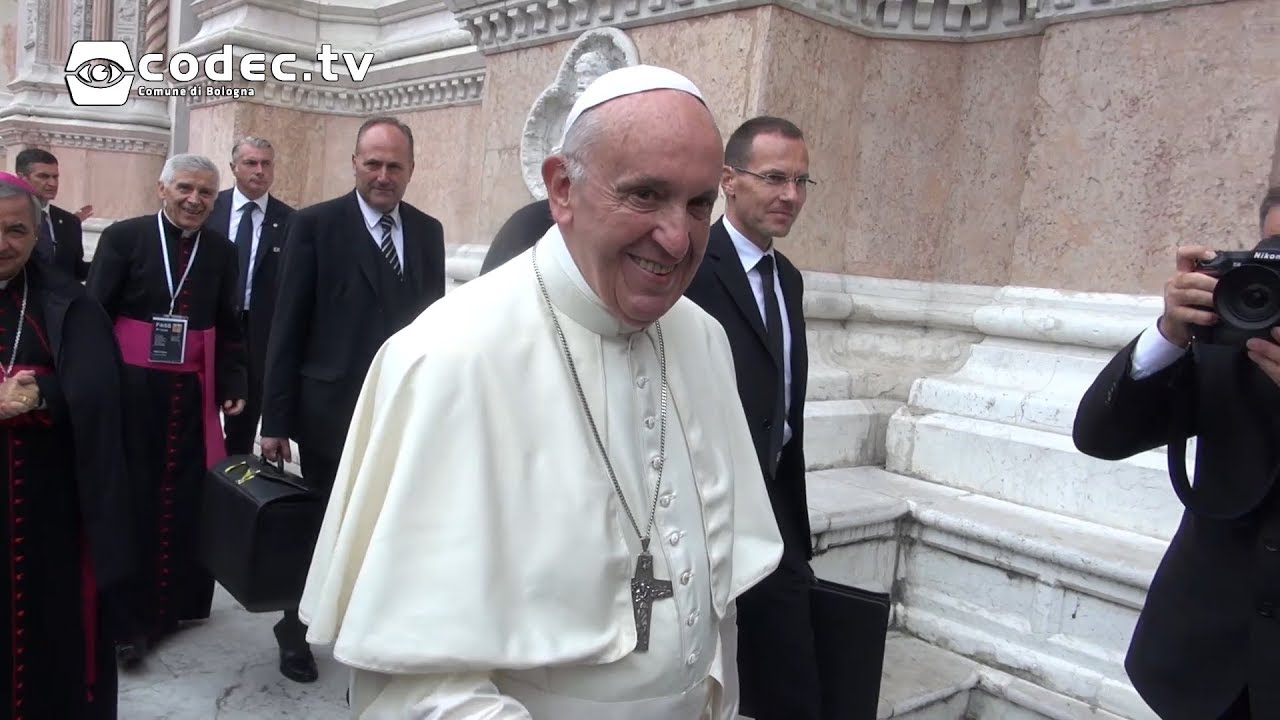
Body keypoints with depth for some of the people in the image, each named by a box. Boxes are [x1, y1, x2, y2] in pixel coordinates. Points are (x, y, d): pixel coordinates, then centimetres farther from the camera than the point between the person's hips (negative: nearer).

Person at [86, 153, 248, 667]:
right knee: (131, 500, 3)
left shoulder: (220, 250, 7)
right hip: (131, 390, -3)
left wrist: (232, 386, 5)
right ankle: (128, 617, 13)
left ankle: (179, 601, 26)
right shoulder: (123, 237, -3)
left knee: (186, 499, 9)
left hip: (192, 394, 3)